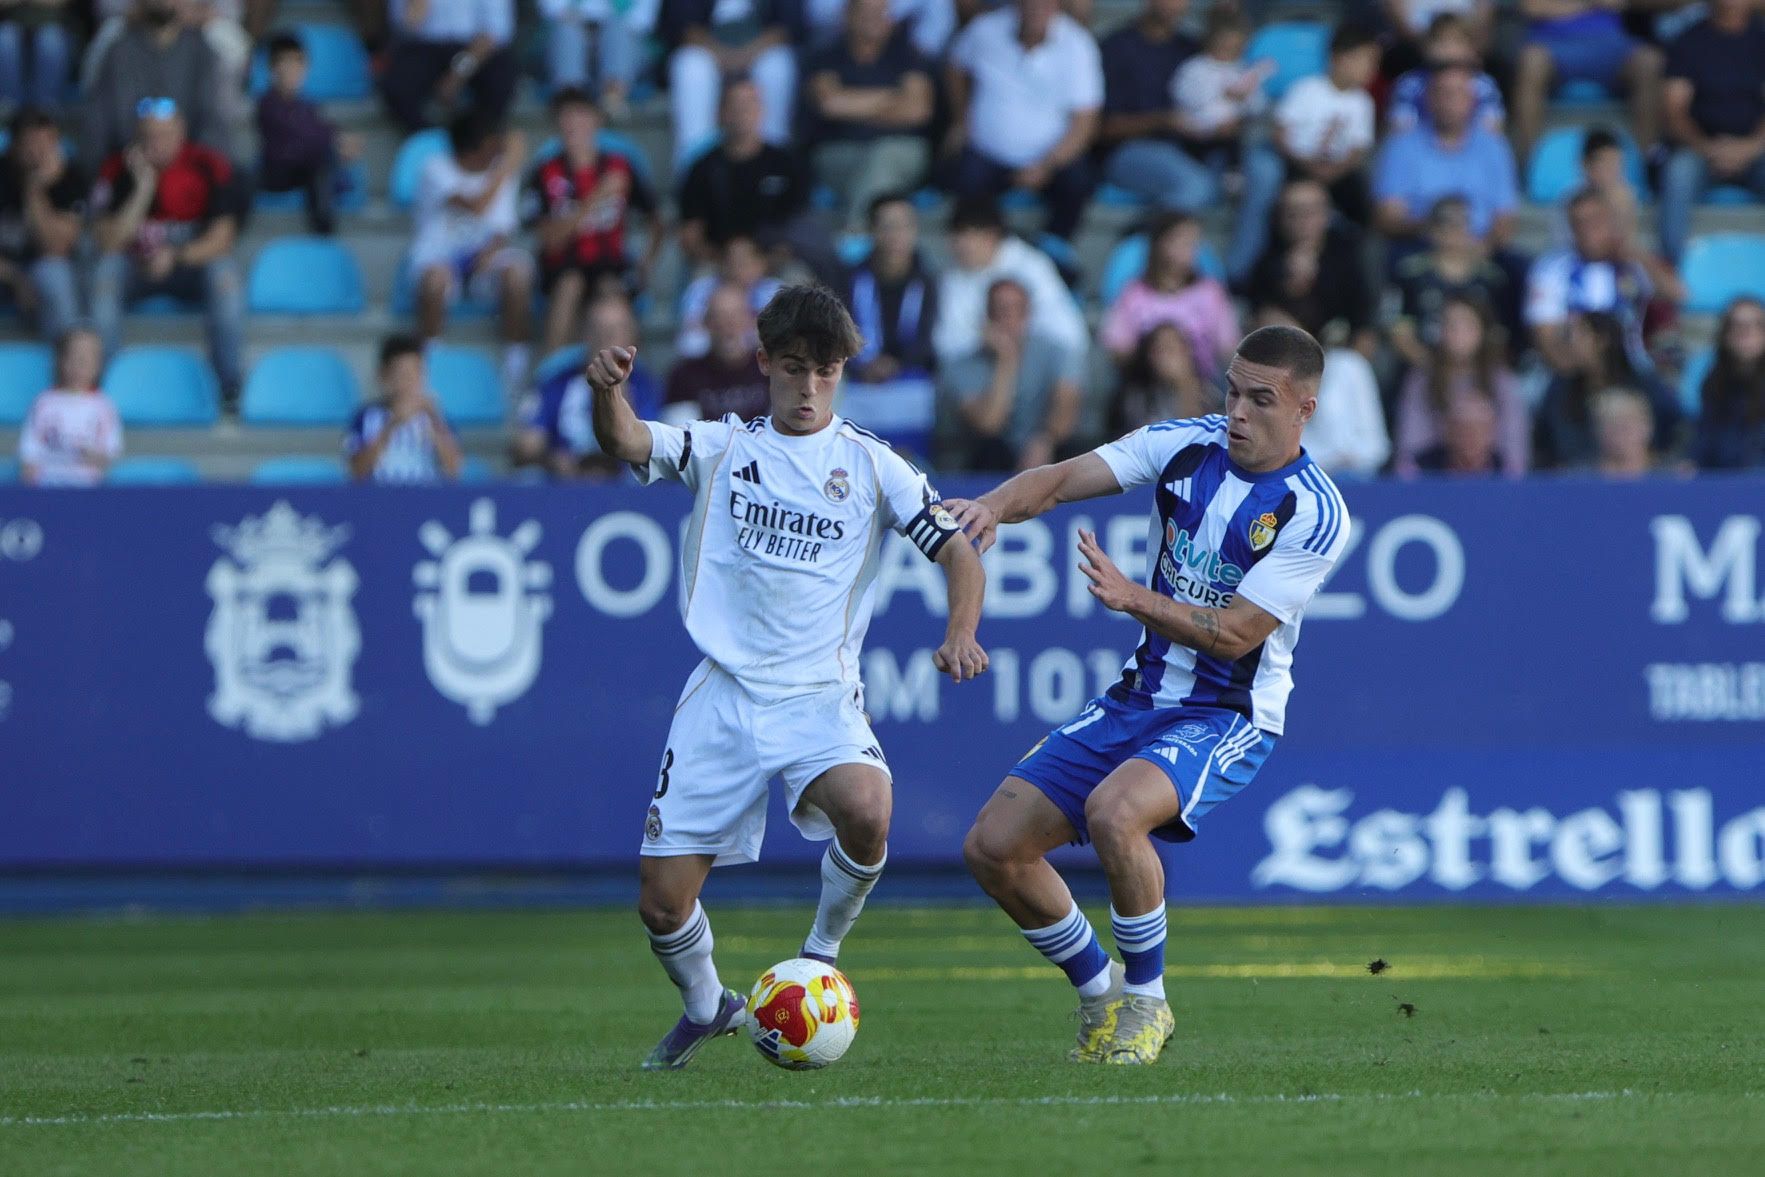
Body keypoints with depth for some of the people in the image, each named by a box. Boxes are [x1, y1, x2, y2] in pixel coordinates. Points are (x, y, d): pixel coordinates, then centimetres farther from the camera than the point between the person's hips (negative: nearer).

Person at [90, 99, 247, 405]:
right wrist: (143, 187, -24)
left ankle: (230, 383, -25)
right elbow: (109, 243, -16)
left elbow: (222, 237, -16)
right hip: (136, 265, 1)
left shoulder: (210, 166, -10)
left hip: (195, 264, -1)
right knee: (106, 270, -31)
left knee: (224, 273, -33)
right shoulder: (118, 170, -8)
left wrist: (177, 256, -33)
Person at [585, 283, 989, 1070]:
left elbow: (959, 555, 5)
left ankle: (820, 961, -6)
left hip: (820, 695, -1)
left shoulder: (871, 466, 6)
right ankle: (705, 1006, 30)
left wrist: (960, 635, -15)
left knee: (864, 810, -33)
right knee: (662, 902, -3)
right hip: (724, 693, 1)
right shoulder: (721, 449, 8)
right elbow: (628, 443, -9)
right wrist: (607, 392, -32)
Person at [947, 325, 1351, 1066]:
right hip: (1139, 699, 6)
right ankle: (1100, 996, 18)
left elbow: (1233, 635, -19)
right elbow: (1062, 479, -8)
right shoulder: (1186, 447, 0)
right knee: (994, 847, -4)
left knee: (1114, 810, -35)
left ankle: (1146, 1004, -13)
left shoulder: (1314, 513, -15)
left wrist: (1134, 600, -31)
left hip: (1229, 718, -6)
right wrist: (994, 504, -30)